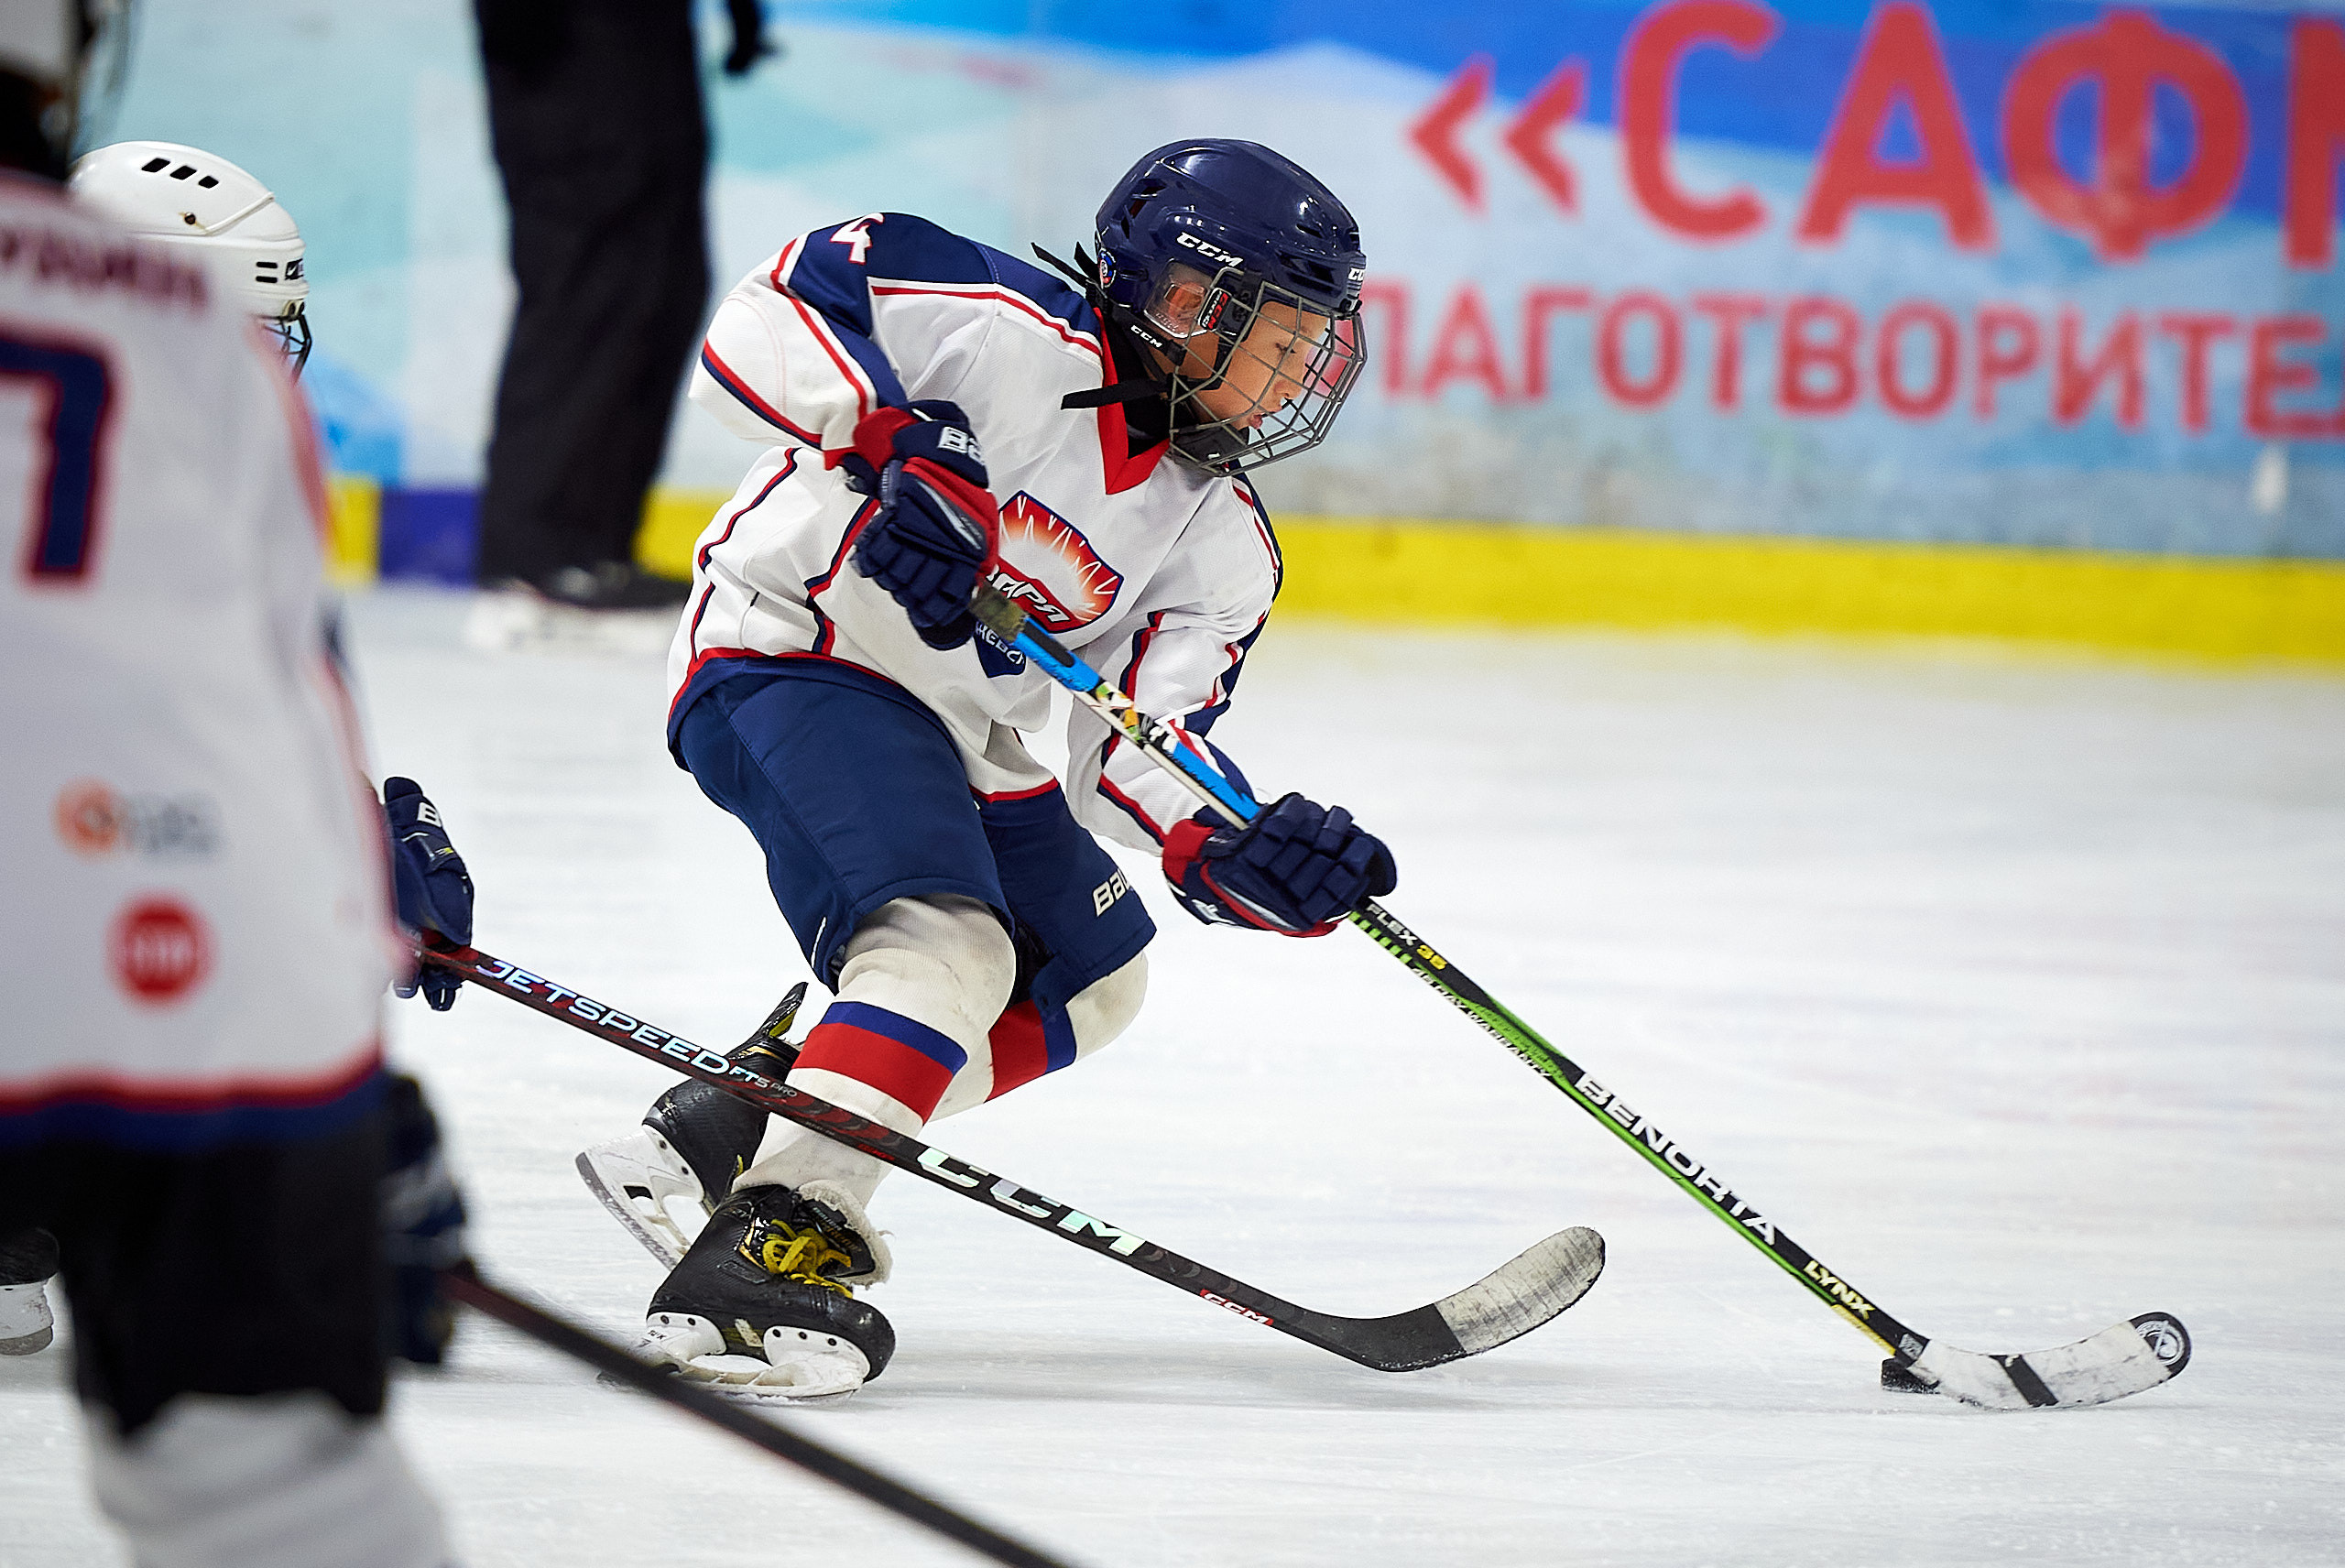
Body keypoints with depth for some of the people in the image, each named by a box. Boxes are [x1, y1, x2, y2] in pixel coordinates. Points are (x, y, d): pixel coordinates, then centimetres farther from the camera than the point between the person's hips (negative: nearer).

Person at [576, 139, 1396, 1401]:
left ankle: (717, 1135, 12)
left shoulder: (1224, 547, 4)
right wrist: (893, 440, -36)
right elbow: (776, 305, -23)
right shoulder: (1022, 340, -17)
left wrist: (1235, 852, -23)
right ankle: (767, 1250, -37)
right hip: (793, 656, -10)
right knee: (948, 951, -27)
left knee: (1087, 983, 17)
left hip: (953, 729, 10)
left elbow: (1131, 751, -4)